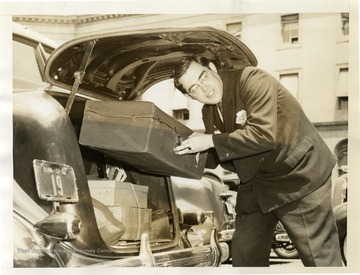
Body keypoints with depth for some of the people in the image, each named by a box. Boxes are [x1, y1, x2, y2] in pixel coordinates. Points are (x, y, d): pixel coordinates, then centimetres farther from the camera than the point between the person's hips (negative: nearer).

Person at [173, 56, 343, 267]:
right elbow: (218, 155, 11)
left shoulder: (252, 80, -20)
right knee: (245, 255, 12)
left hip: (299, 175, -8)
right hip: (257, 182, 8)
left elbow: (264, 134, -31)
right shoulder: (209, 113, 5)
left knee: (321, 257, -2)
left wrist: (211, 141, -26)